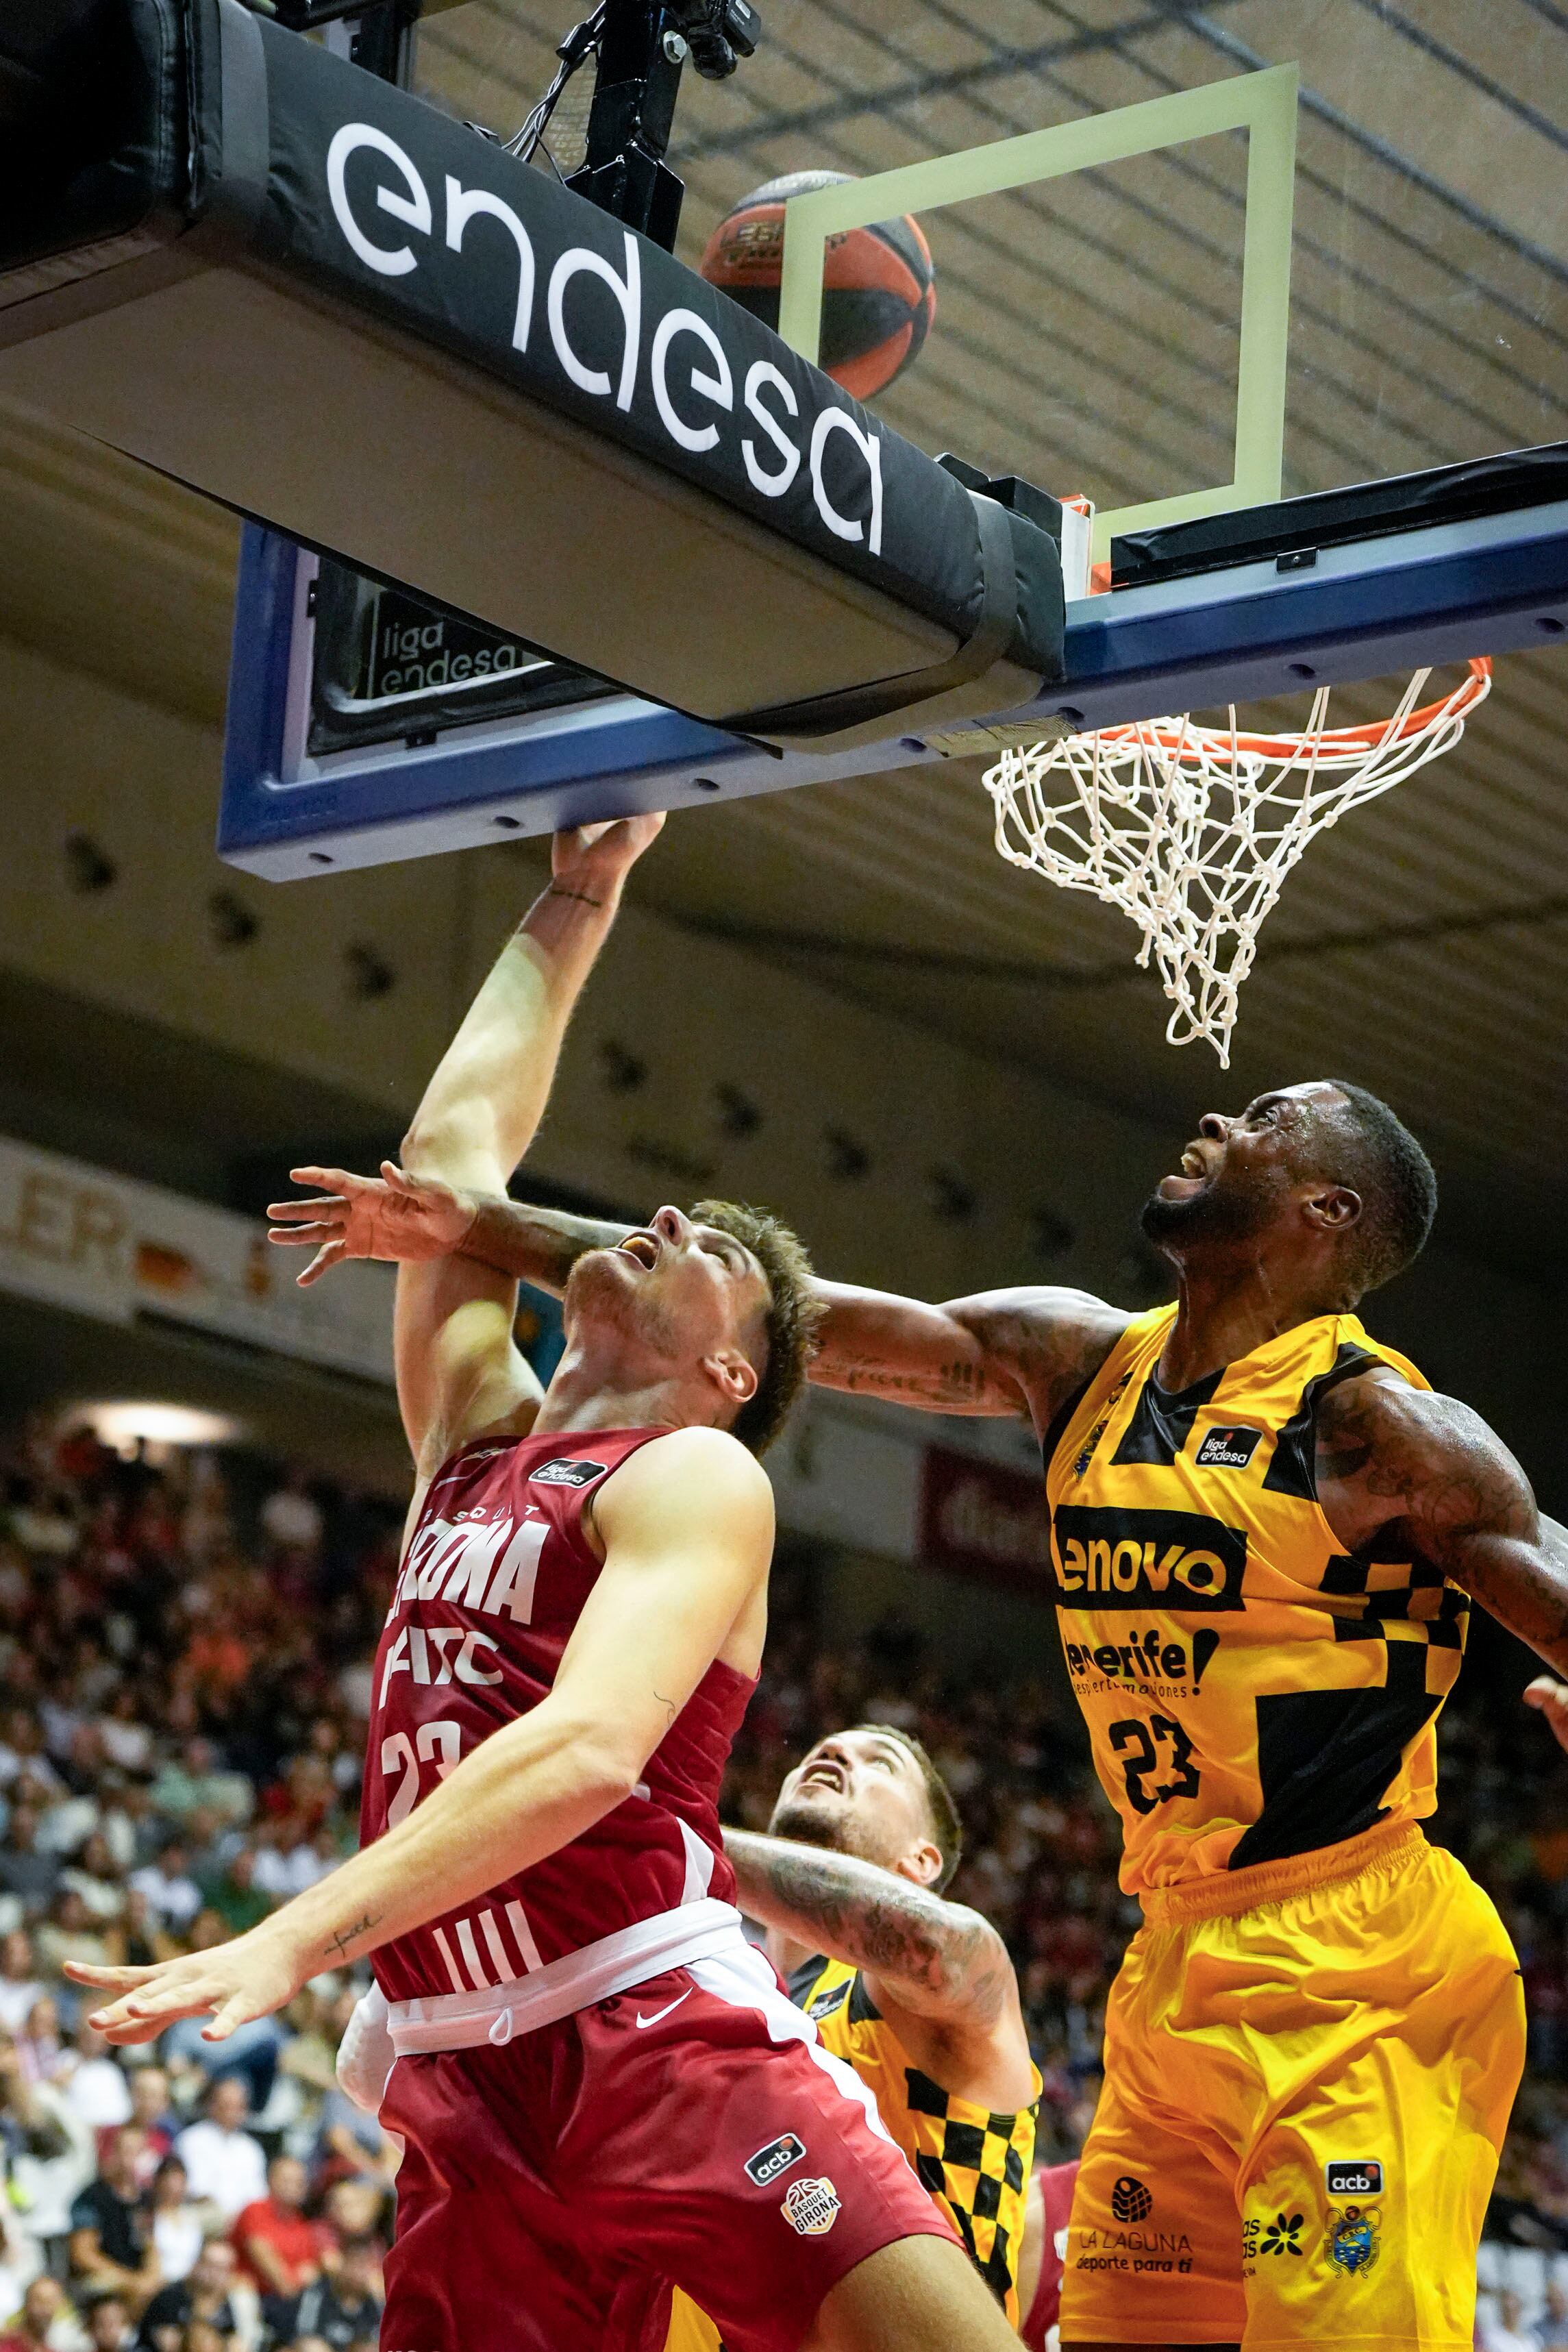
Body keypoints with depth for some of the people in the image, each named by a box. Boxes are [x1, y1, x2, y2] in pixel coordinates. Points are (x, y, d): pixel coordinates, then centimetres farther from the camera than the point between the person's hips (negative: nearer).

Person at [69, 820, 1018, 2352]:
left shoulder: (696, 1479, 0)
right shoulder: (475, 1430, 20)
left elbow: (590, 1746, -17)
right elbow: (455, 1136, 31)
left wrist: (296, 1938, -27)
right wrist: (570, 911, 37)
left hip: (663, 2027, -6)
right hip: (460, 2073, 6)